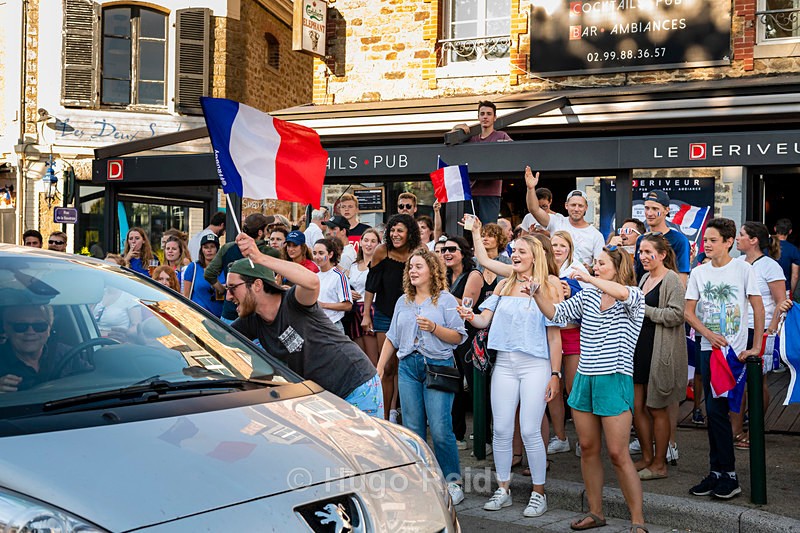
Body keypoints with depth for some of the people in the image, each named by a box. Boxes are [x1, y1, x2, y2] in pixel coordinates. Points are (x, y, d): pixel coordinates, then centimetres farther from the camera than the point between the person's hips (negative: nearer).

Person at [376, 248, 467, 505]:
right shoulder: (403, 302, 17)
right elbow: (392, 337, 21)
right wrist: (379, 367, 17)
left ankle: (452, 481, 4)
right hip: (408, 367, 5)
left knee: (440, 430, -9)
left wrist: (434, 328, -18)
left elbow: (459, 337, -5)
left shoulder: (445, 300, 1)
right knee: (413, 429, 5)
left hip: (438, 366, -5)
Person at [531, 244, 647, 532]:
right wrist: (537, 293, -6)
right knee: (588, 448, 11)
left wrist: (588, 278, -24)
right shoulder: (587, 296, 11)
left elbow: (623, 293, -29)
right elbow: (556, 313, 8)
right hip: (584, 378, 6)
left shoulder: (633, 297, -5)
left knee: (618, 454, -6)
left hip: (615, 380, -6)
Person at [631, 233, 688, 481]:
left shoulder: (672, 280, -11)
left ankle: (659, 464, 15)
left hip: (661, 352, -8)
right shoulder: (645, 277, 15)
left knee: (656, 409, 2)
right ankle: (646, 457, 22)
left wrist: (645, 310, -18)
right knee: (636, 406, 8)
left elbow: (676, 314, -21)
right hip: (639, 348, 8)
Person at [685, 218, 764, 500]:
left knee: (717, 409, -11)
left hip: (735, 349, -5)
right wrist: (709, 334, -10)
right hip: (708, 349, 5)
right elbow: (688, 311, 6)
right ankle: (718, 473, 15)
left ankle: (727, 474, 0)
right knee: (713, 411, 7)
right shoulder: (699, 273, 9)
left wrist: (756, 347, -8)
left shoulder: (744, 269, -3)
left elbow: (758, 308, -3)